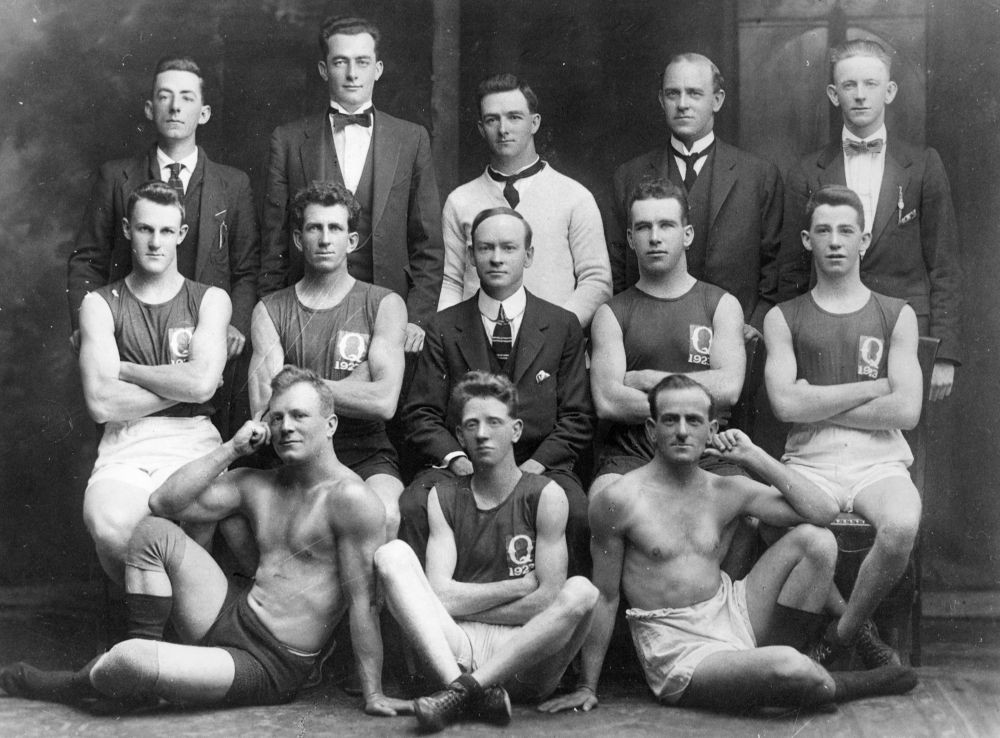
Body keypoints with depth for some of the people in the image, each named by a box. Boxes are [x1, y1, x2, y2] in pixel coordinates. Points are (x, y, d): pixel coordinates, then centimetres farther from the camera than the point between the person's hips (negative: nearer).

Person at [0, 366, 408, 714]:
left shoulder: (349, 496, -13)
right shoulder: (256, 485, 10)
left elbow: (362, 602, -15)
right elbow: (163, 502, 4)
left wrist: (373, 695, -17)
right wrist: (232, 449, -2)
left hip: (268, 666, -8)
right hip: (230, 620, 8)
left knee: (127, 661, -26)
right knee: (153, 531, -3)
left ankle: (75, 685, 11)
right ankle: (145, 651, 2)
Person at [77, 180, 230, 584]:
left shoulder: (210, 300, 9)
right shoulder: (100, 304, 8)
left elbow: (202, 383, -9)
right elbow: (101, 404, -5)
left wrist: (125, 370, -2)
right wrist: (180, 384, -4)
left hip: (193, 444, 0)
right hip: (124, 448, 0)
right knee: (109, 523, -34)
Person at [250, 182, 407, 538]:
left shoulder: (384, 305, 5)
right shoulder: (270, 311, 9)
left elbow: (385, 402, -9)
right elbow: (263, 409, -4)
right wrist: (350, 388, -6)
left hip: (366, 454, -1)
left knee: (385, 516, -33)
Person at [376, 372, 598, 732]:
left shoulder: (545, 496, 1)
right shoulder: (444, 498, 9)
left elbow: (548, 601, -7)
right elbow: (439, 595, -3)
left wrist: (465, 604, -2)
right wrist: (521, 586, -6)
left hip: (526, 659, -2)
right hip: (456, 652, 2)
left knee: (581, 591, -28)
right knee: (392, 554, -15)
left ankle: (462, 690, -29)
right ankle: (469, 689, -32)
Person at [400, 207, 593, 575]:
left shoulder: (563, 326, 12)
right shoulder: (444, 327, 12)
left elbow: (577, 418, 8)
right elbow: (420, 413, 7)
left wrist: (535, 464, -8)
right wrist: (457, 459, -10)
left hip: (540, 466, 0)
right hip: (460, 466, 1)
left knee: (577, 515, -33)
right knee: (412, 508, -31)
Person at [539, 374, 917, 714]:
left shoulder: (726, 491, 5)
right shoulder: (618, 500, -8)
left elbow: (824, 511, 0)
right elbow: (604, 598, -3)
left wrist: (754, 457, -3)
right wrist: (587, 687, -2)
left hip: (733, 614, 6)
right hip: (677, 652, -6)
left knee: (815, 540, -8)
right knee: (788, 670, -30)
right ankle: (837, 686, 7)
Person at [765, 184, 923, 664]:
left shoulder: (896, 316, 12)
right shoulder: (783, 318, 12)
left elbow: (906, 410, -1)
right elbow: (786, 404, -4)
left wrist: (818, 405, -2)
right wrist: (873, 386, -2)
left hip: (879, 460, 0)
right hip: (808, 461, 0)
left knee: (901, 526, -34)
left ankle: (841, 633, -7)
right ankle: (859, 630, -6)